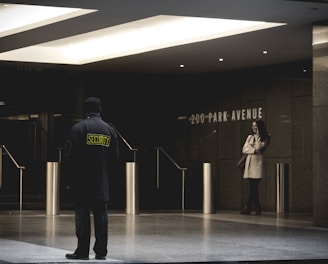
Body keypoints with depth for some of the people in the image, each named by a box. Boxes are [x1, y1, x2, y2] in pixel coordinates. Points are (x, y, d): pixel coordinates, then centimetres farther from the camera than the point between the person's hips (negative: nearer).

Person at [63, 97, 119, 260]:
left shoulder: (78, 128, -7)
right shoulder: (109, 130, 7)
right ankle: (101, 251, 8)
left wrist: (74, 172, 6)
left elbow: (69, 154, -11)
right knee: (101, 216, 6)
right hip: (102, 182, 4)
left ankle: (82, 251, -1)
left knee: (82, 214, -1)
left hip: (81, 181, -4)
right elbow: (115, 158, 8)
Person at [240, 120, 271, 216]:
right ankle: (257, 209, 4)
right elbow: (244, 150, 9)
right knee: (253, 187, 1)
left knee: (253, 187, -10)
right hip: (249, 163, 4)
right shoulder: (250, 137, 18)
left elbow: (259, 147, -12)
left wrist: (257, 136, -4)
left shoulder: (265, 138, 5)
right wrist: (253, 150, -5)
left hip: (257, 163, -4)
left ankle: (248, 208, -10)